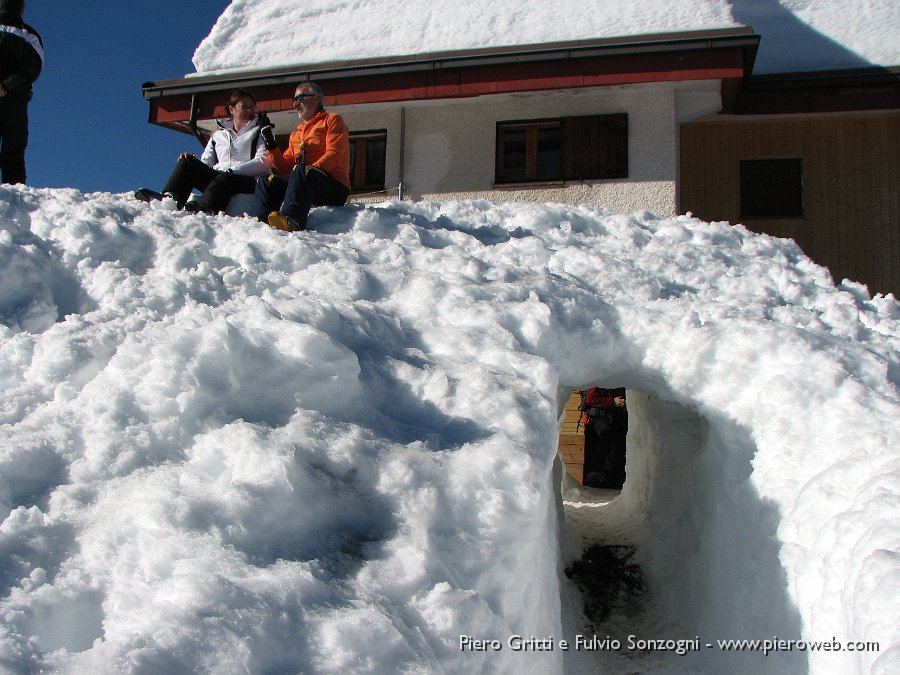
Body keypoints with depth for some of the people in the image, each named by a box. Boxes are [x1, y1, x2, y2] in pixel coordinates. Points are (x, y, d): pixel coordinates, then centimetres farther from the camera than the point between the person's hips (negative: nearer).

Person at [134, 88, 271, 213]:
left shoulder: (259, 131, 16)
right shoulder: (218, 134, 27)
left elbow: (264, 162, -2)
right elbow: (206, 163, 20)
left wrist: (233, 170, -15)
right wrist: (190, 161, -5)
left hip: (245, 182, -4)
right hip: (216, 178, 4)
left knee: (225, 179, -38)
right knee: (188, 161, -18)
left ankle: (202, 208, -65)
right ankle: (170, 197, -40)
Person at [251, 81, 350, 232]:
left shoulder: (332, 120, 10)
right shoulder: (296, 134, 29)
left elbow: (333, 155, -8)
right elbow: (285, 168, 17)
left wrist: (311, 169, -21)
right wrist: (271, 146, 4)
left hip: (335, 188, -6)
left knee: (302, 170, -34)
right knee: (267, 181, -10)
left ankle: (292, 221, -55)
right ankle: (259, 221, -34)